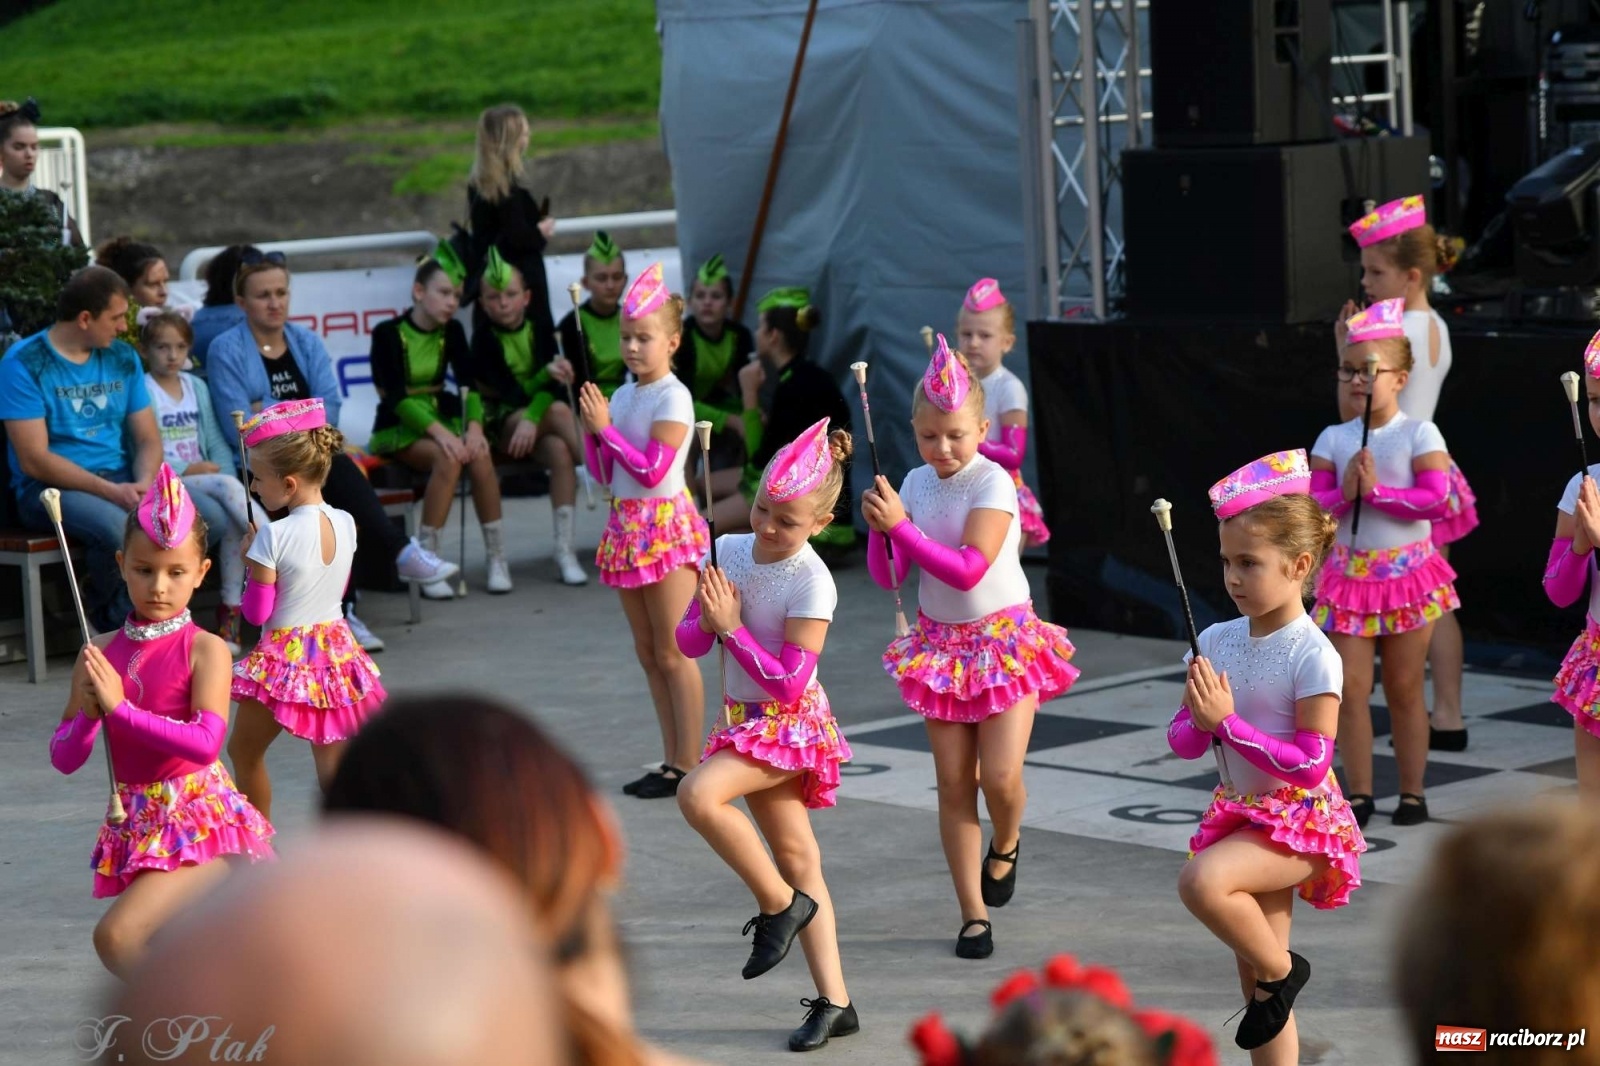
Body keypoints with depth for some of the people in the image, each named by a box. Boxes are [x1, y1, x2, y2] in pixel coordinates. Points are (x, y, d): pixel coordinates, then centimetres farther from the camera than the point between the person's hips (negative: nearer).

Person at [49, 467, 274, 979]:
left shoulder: (205, 650, -10)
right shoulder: (100, 654, 4)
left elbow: (206, 743, -23)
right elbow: (64, 758, 4)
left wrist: (119, 708, -25)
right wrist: (89, 715, -17)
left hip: (199, 819, -6)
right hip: (136, 826, 6)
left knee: (116, 936, -21)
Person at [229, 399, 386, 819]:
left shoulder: (274, 537, -20)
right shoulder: (345, 524, -2)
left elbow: (257, 612, -13)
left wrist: (250, 559, 1)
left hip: (285, 656, -6)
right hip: (335, 652, 6)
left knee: (245, 751, 16)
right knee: (332, 760, 9)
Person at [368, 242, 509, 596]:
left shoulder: (451, 332, 7)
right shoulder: (388, 333, -9)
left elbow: (468, 384, -3)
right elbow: (397, 396, -17)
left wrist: (474, 426, -22)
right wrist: (439, 433, -29)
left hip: (441, 419, 4)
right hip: (398, 428, -4)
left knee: (479, 456, -27)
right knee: (448, 458, -33)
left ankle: (497, 557, -18)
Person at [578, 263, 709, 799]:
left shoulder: (673, 399, -12)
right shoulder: (621, 396, 11)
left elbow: (651, 471, -17)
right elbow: (605, 473, 14)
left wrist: (606, 428, -15)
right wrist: (592, 428, -1)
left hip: (665, 524, -8)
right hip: (627, 525, 8)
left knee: (673, 653, -6)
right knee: (648, 652, 11)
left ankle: (689, 766, -1)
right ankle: (672, 761, 17)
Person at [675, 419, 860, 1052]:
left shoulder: (811, 583, -19)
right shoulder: (730, 550, 0)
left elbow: (789, 683, -22)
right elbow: (688, 642, 5)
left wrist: (731, 626, -22)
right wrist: (707, 621, -17)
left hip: (789, 723, -7)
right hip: (746, 718, 7)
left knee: (698, 793, -30)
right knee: (798, 860, 10)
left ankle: (780, 905, -10)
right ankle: (835, 1004, 15)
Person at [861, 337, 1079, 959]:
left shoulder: (992, 483, -14)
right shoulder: (915, 484, 2)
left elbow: (967, 570, -25)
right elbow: (888, 577, 2)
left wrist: (900, 525, -28)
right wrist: (879, 529, -17)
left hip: (1005, 639, -4)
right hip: (940, 644, 5)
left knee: (1000, 776, -14)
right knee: (954, 784, 2)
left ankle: (1006, 844, 22)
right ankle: (973, 914, 10)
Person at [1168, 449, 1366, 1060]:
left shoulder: (1314, 656, -16)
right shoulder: (1216, 642, 1)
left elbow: (1310, 763, -19)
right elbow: (1183, 742, 6)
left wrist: (1228, 723, -23)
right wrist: (1199, 721, -18)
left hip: (1300, 817, -6)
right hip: (1239, 813, 7)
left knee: (1201, 880, -32)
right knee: (1254, 982, 9)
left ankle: (1280, 969, -7)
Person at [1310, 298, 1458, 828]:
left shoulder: (1420, 435, -7)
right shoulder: (1333, 439, 2)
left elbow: (1435, 501, -16)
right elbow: (1312, 505, -1)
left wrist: (1376, 491, -19)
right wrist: (1344, 493, -20)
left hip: (1408, 574, -3)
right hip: (1350, 576, 3)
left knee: (1404, 688, 6)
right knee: (1350, 686, -1)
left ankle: (1412, 792, 16)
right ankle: (1359, 793, 8)